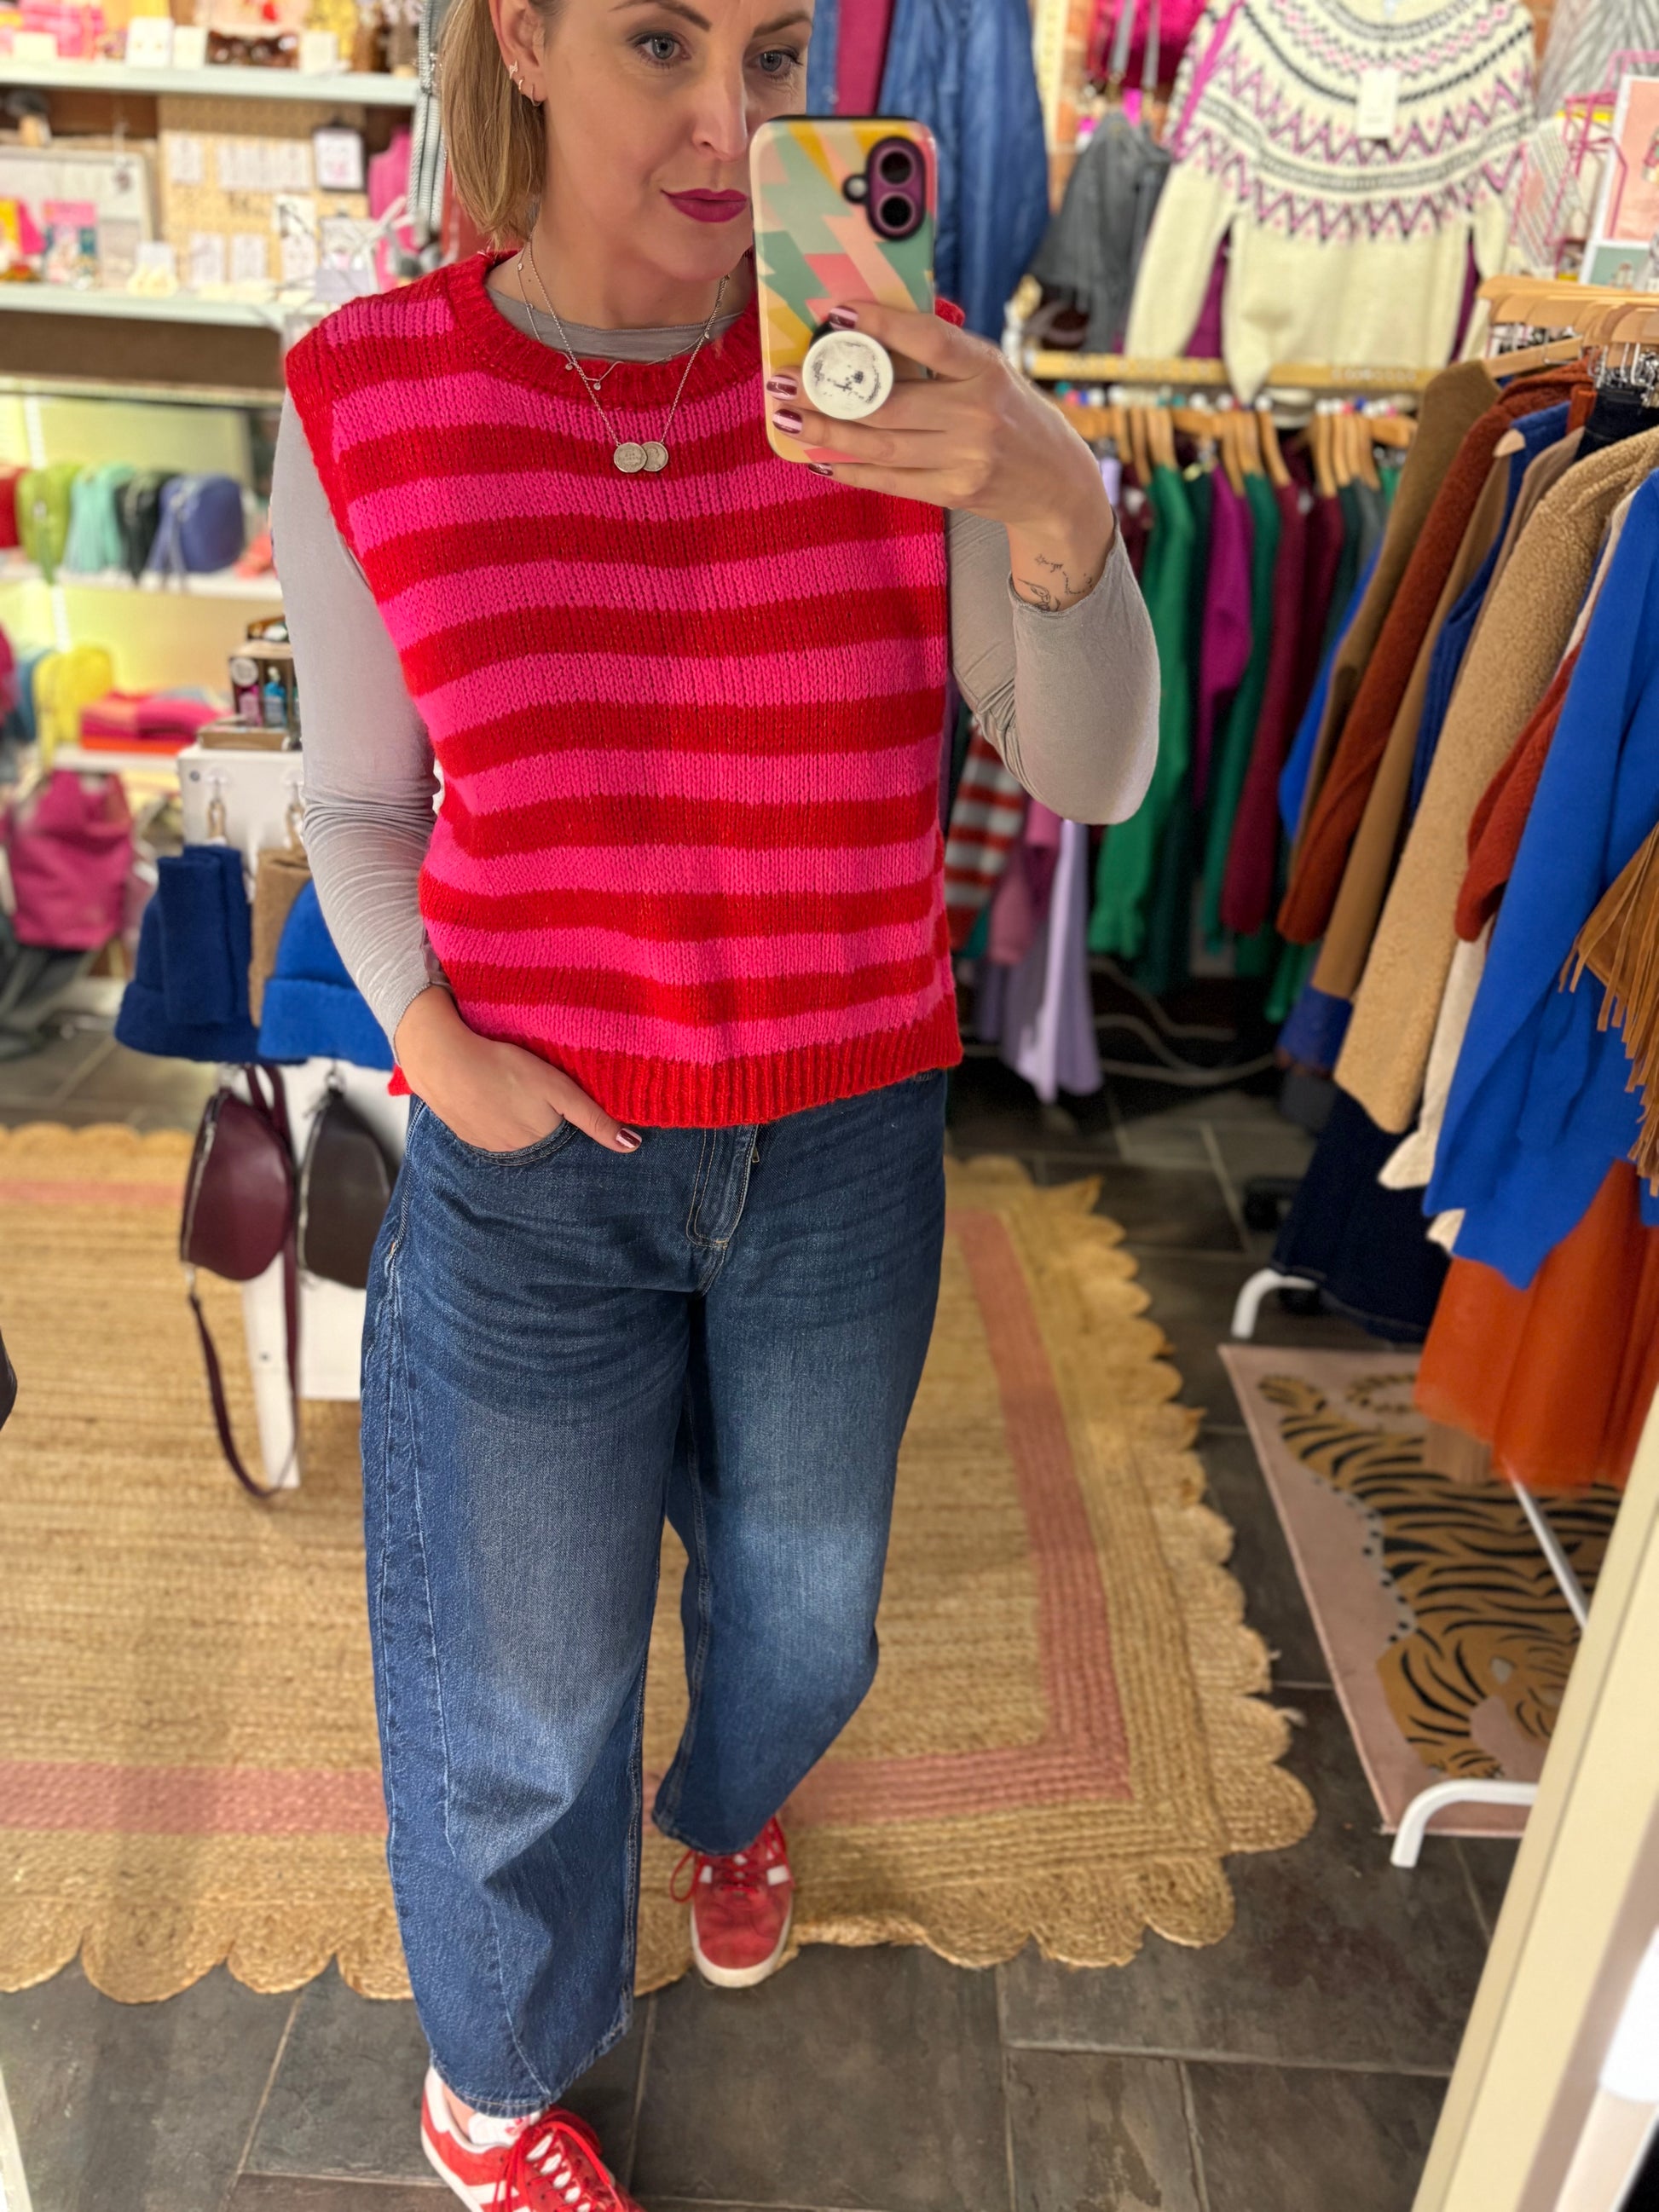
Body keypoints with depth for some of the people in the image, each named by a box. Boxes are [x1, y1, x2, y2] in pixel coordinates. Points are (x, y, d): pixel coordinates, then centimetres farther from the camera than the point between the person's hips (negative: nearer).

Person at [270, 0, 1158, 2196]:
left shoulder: (891, 383, -7)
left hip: (847, 1141, 2)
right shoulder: (369, 404, -8)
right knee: (528, 1667, 15)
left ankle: (730, 1798, 64)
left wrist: (1050, 500, -31)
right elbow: (360, 807, 2)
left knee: (804, 1584, 24)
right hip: (533, 1157, -1)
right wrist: (432, 1038, -14)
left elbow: (1091, 776, -13)